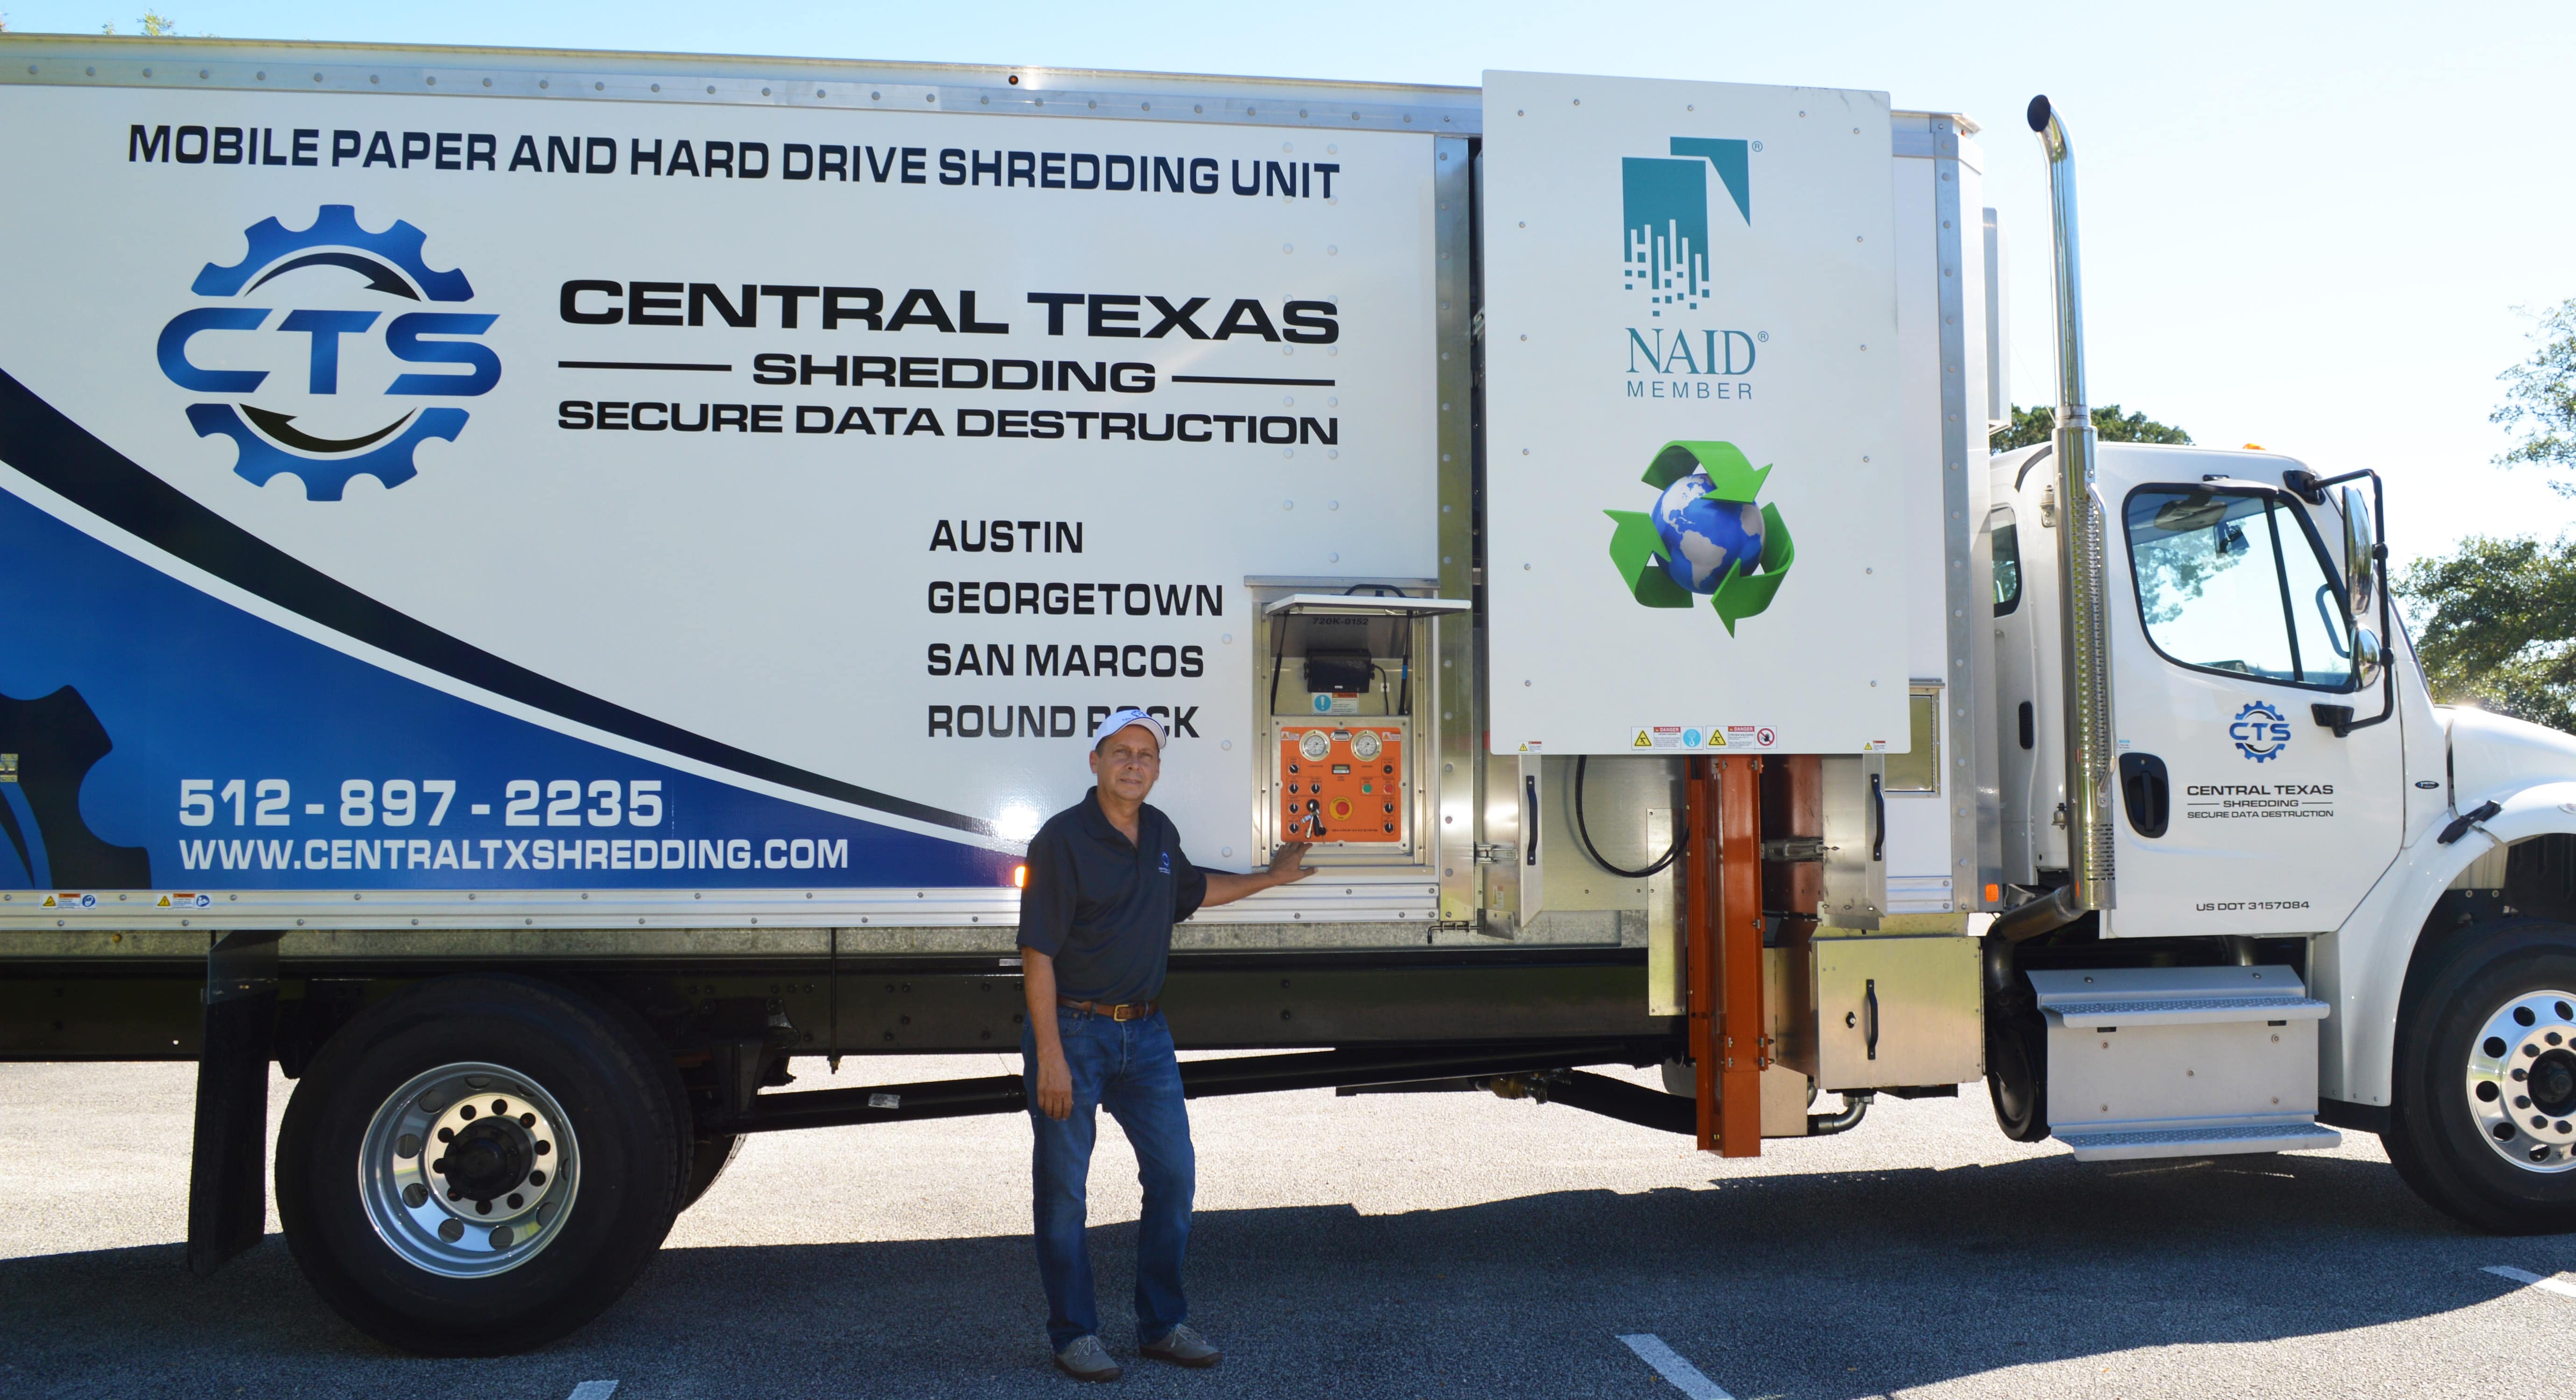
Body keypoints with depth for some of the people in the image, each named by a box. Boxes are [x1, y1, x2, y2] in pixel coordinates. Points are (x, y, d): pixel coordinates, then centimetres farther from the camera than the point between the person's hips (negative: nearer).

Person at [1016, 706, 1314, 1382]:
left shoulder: (1160, 833, 9)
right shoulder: (1062, 838, -13)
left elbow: (1192, 890, 31)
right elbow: (1038, 954, -16)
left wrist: (1269, 877, 32)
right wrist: (1049, 1056, -21)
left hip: (1145, 1033, 7)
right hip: (1073, 1029, -7)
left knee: (1174, 1174, 8)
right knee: (1063, 1188, 3)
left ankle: (1163, 1324, 22)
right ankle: (1074, 1334, 16)